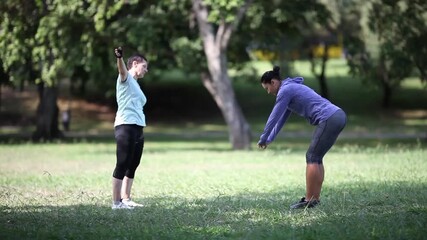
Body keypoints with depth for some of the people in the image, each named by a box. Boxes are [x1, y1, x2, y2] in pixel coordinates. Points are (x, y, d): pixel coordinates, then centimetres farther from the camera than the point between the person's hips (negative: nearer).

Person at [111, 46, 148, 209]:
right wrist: (119, 57, -45)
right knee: (122, 165, -9)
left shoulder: (135, 85, 25)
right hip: (126, 127, -9)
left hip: (138, 129, 9)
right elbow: (122, 69, -24)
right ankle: (116, 202, -9)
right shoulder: (126, 78, -1)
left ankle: (126, 199, 16)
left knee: (132, 166, 10)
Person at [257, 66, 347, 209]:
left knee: (312, 157, -4)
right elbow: (282, 119, 33)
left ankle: (309, 200, -4)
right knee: (316, 158, 13)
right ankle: (315, 198, 13)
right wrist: (269, 139, 36)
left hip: (329, 119, -9)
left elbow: (274, 117, -1)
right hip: (337, 117, 9)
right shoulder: (290, 89, 25)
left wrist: (263, 139, 11)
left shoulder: (285, 90, -5)